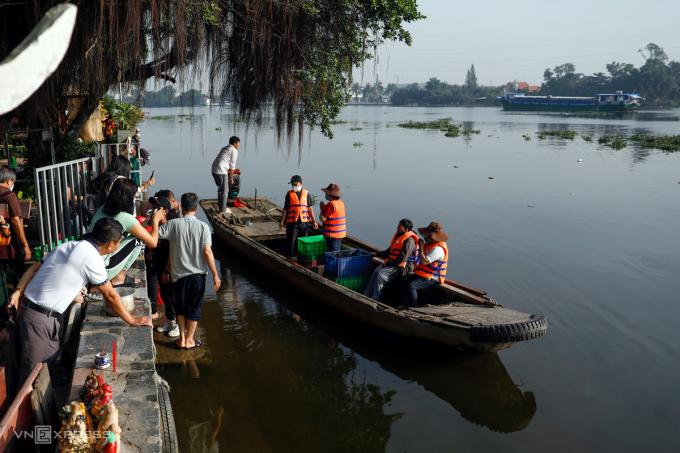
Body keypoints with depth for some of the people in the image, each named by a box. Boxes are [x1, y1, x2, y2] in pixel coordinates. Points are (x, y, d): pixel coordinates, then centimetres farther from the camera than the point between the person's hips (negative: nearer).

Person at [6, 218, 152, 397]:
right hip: (41, 317, -8)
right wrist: (132, 320, 4)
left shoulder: (68, 246, 9)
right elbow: (110, 296, -7)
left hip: (26, 306, 8)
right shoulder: (92, 258, -14)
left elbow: (34, 268, 8)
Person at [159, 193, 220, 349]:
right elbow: (207, 252, -14)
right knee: (194, 308, 14)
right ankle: (189, 340, 22)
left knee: (180, 307, 20)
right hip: (197, 274, -1)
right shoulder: (203, 226, -11)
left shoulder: (174, 224, -9)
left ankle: (182, 339, 25)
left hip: (179, 274, 1)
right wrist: (215, 274, -8)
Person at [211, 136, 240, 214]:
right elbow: (232, 166, -3)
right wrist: (231, 177, 6)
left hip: (214, 169, 9)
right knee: (224, 190, 0)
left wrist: (229, 175, 27)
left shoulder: (225, 148, 24)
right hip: (221, 171, -9)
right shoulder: (234, 151, -3)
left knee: (221, 189, 19)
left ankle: (222, 207, 26)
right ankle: (223, 209, 4)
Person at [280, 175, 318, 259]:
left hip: (304, 221, 1)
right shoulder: (289, 194, 2)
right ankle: (290, 258, 7)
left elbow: (310, 208, 4)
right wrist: (282, 221, 0)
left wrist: (314, 221, 0)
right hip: (292, 222, -1)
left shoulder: (306, 193, 4)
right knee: (291, 242, -2)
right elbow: (285, 208, 5)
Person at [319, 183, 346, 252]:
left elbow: (323, 218, -17)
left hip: (332, 234, -9)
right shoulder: (341, 203, 7)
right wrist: (325, 207, 9)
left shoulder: (331, 204, -20)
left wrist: (322, 208, -2)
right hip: (341, 233, 9)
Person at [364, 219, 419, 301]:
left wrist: (389, 263, -18)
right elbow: (390, 251, 26)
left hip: (402, 267, -8)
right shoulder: (398, 236, 16)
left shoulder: (409, 241, -14)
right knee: (376, 270, -15)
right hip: (393, 264, 8)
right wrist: (377, 254, 16)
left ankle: (374, 299, -22)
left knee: (380, 273, -26)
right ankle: (366, 296, -18)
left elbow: (402, 258, -21)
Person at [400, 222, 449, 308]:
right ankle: (406, 304, 8)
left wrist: (421, 247, -20)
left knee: (411, 285, -26)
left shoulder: (438, 248, -24)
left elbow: (425, 261, -29)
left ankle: (413, 307, -16)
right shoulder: (431, 244, 10)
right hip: (424, 273, 10)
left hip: (432, 278, -10)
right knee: (404, 281, 2)